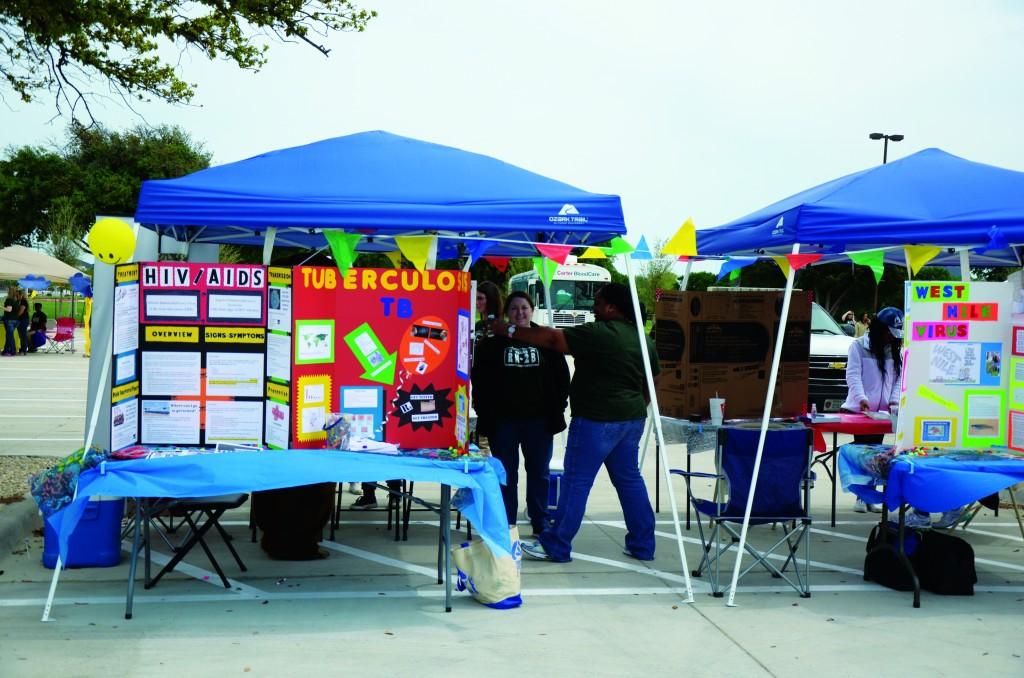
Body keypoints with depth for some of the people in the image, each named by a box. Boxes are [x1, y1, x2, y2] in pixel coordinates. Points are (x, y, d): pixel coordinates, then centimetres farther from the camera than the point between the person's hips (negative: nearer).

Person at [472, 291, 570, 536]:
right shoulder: (492, 344, 2)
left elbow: (562, 377, 6)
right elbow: (479, 381, 2)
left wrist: (558, 409, 0)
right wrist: (484, 413, -5)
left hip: (539, 420, 1)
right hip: (503, 421, -1)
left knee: (539, 473, 7)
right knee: (506, 475, 5)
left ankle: (541, 525, 17)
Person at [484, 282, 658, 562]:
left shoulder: (599, 333, -15)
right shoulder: (643, 339, 10)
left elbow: (551, 338, -17)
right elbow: (649, 383, 17)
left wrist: (509, 330, -10)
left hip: (597, 420, -8)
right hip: (632, 418, 8)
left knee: (576, 481, -2)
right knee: (629, 479, 14)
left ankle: (556, 546, 4)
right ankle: (643, 545, 17)